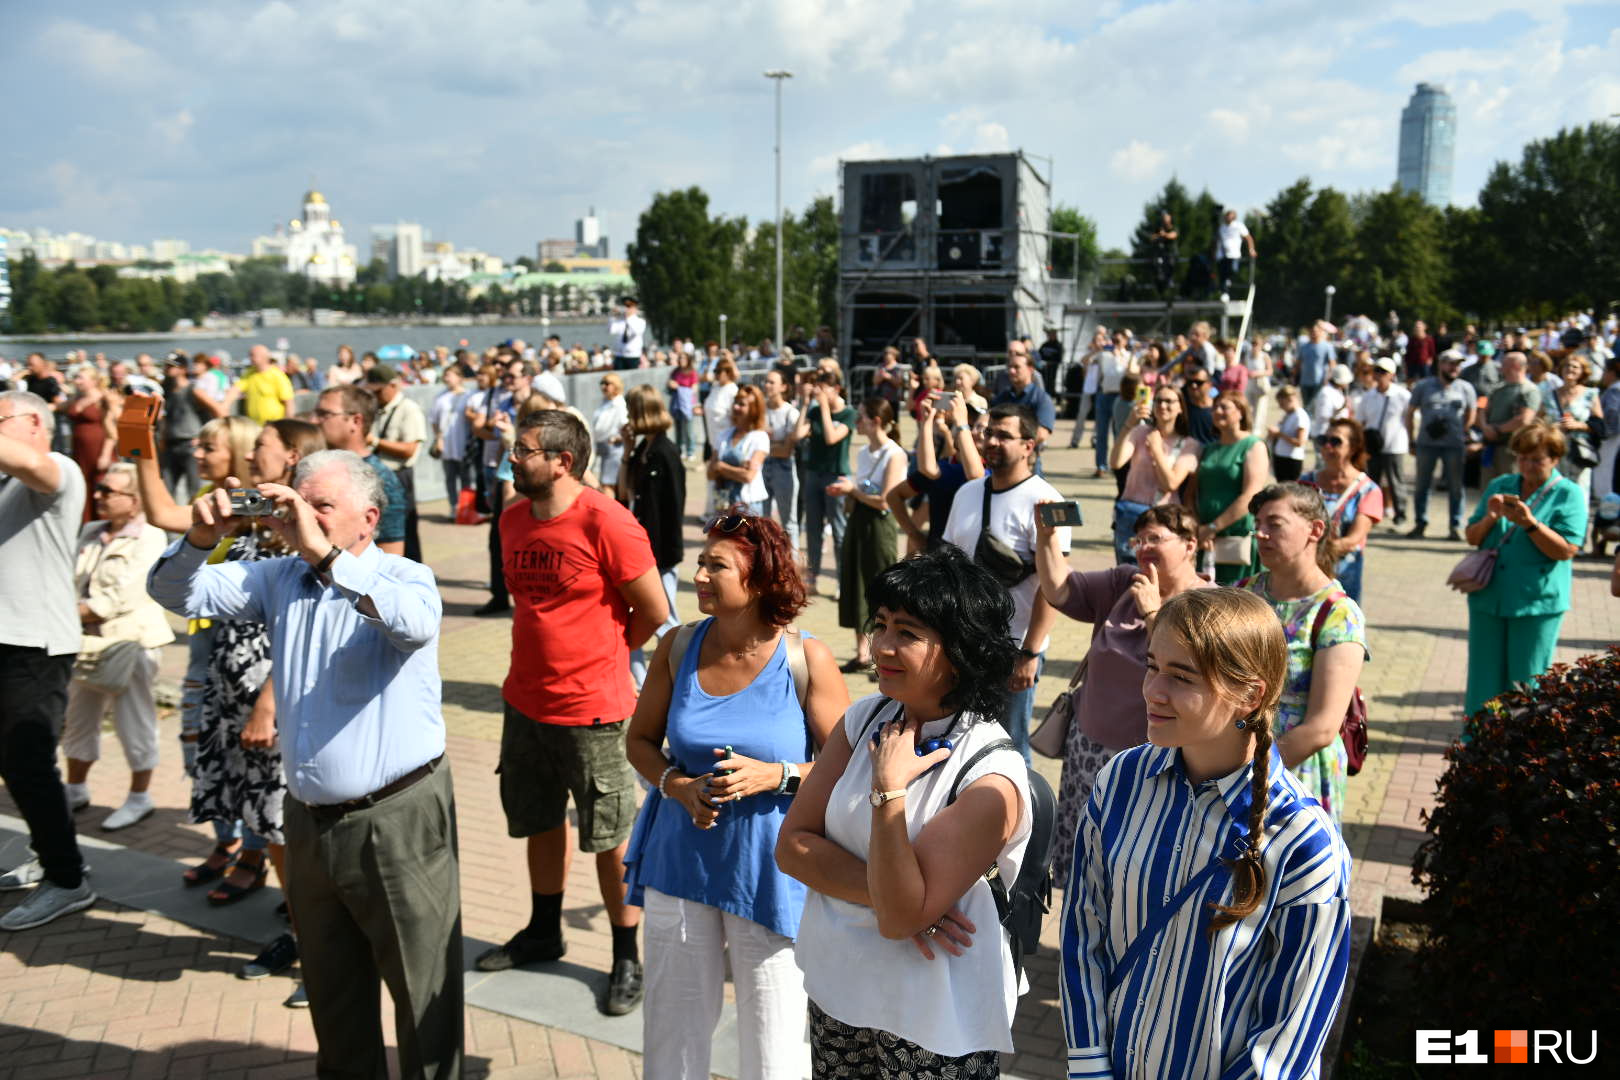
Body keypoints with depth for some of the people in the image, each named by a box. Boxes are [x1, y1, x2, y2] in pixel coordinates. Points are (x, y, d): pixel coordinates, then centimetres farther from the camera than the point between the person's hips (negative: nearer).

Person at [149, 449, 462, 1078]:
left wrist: (323, 554, -40)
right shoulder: (280, 578, 6)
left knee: (423, 986, 6)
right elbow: (177, 594, 2)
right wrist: (201, 539, -19)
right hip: (309, 817, 6)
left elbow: (415, 623, -34)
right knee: (331, 987, 22)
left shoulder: (405, 578, -11)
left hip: (398, 818, -6)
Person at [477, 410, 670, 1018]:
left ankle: (627, 958, 23)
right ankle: (543, 932, 42)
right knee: (539, 821, 22)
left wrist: (601, 657, 2)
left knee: (611, 836, 6)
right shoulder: (514, 519, 4)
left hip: (593, 710, -7)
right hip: (525, 701, 7)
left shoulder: (606, 522, -19)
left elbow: (654, 611, -12)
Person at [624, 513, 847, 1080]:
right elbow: (640, 739, 7)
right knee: (673, 1025, 16)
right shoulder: (678, 649, -3)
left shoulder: (807, 659, -12)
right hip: (681, 858, 3)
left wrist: (775, 775, -22)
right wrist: (678, 786, -11)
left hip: (770, 869, -3)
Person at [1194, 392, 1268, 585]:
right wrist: (1198, 530, -3)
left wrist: (1213, 528, -14)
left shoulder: (1254, 446, 0)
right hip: (1207, 541, 5)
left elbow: (1250, 496, -12)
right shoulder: (1209, 449, 19)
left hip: (1240, 538, -5)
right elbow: (1195, 493, 14)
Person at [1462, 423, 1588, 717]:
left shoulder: (1569, 494, -3)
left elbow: (1566, 550, -13)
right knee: (1483, 682, 8)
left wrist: (1529, 524, -24)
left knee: (1526, 686, 4)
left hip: (1537, 604, -4)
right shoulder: (1500, 486, 10)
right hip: (1488, 599, 4)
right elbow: (1472, 538, 9)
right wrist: (1489, 519, -10)